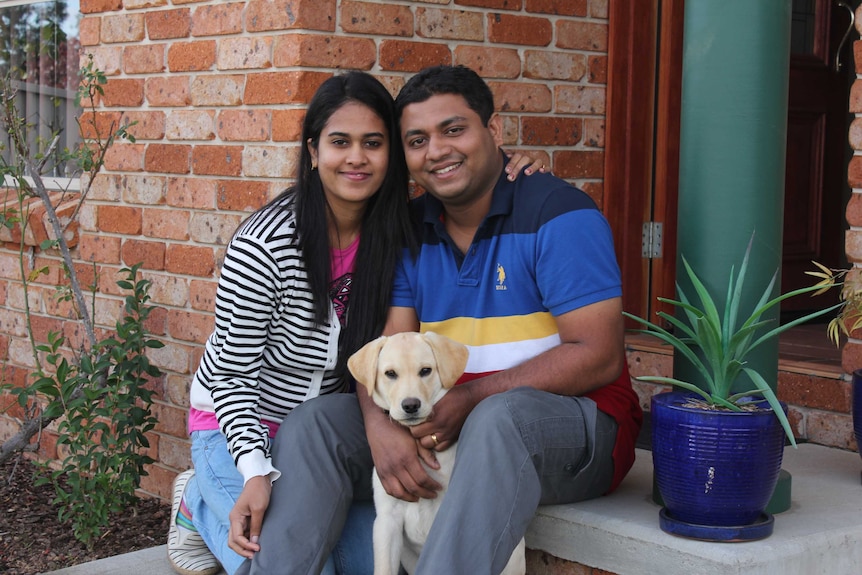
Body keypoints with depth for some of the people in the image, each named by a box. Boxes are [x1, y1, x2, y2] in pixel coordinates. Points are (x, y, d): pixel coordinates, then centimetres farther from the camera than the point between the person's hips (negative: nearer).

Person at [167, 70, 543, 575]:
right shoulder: (263, 246, -23)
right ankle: (202, 501, 9)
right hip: (239, 426, -5)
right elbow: (232, 375, -18)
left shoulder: (399, 231, -9)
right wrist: (256, 472, -32)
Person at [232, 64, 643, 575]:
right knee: (318, 419, -10)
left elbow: (597, 356, -17)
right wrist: (381, 423, -24)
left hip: (577, 424, -5)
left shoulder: (558, 213, -11)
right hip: (444, 425, 6)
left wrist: (470, 399, -25)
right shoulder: (411, 230, 8)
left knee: (502, 415, -38)